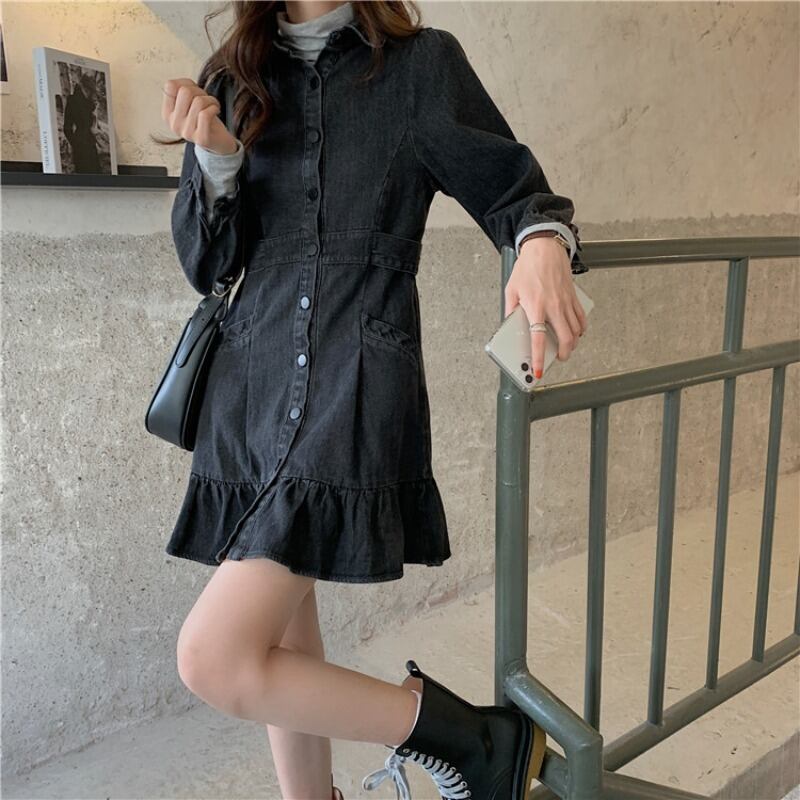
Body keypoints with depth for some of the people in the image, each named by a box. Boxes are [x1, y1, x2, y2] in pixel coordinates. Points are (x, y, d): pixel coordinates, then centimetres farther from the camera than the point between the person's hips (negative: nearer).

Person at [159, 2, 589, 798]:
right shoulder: (234, 77, 13)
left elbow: (512, 189, 5)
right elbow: (207, 268, 9)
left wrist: (544, 244, -19)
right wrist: (214, 157, -9)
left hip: (359, 380, -5)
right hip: (252, 382, 6)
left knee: (216, 658, -14)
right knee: (281, 656, 14)